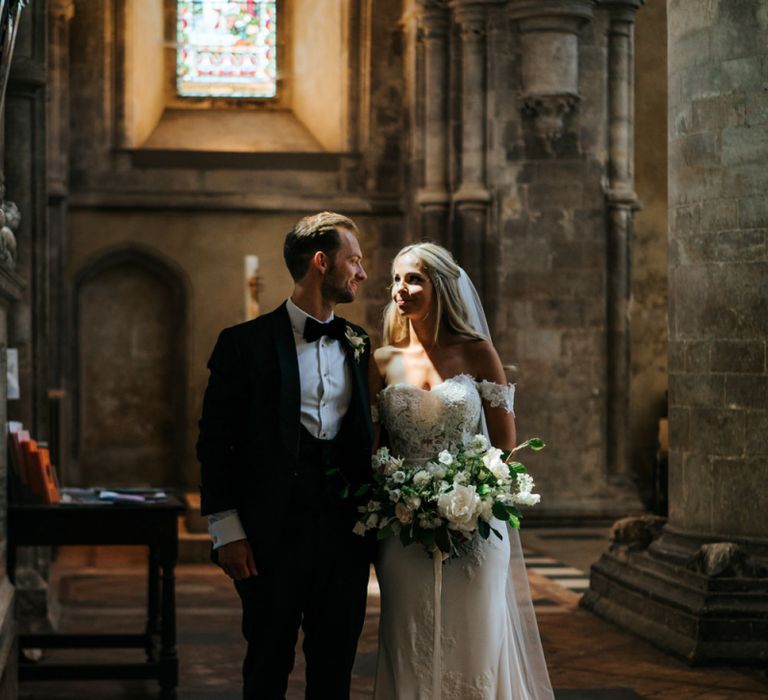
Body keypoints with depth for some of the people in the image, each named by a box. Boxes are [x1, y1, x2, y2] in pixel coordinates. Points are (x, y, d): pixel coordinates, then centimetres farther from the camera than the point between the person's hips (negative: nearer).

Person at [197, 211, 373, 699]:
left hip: (346, 532, 4)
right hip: (273, 536, -4)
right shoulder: (246, 343, -4)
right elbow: (215, 441, -4)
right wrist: (227, 531, -9)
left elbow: (368, 438, 14)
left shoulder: (360, 346, 11)